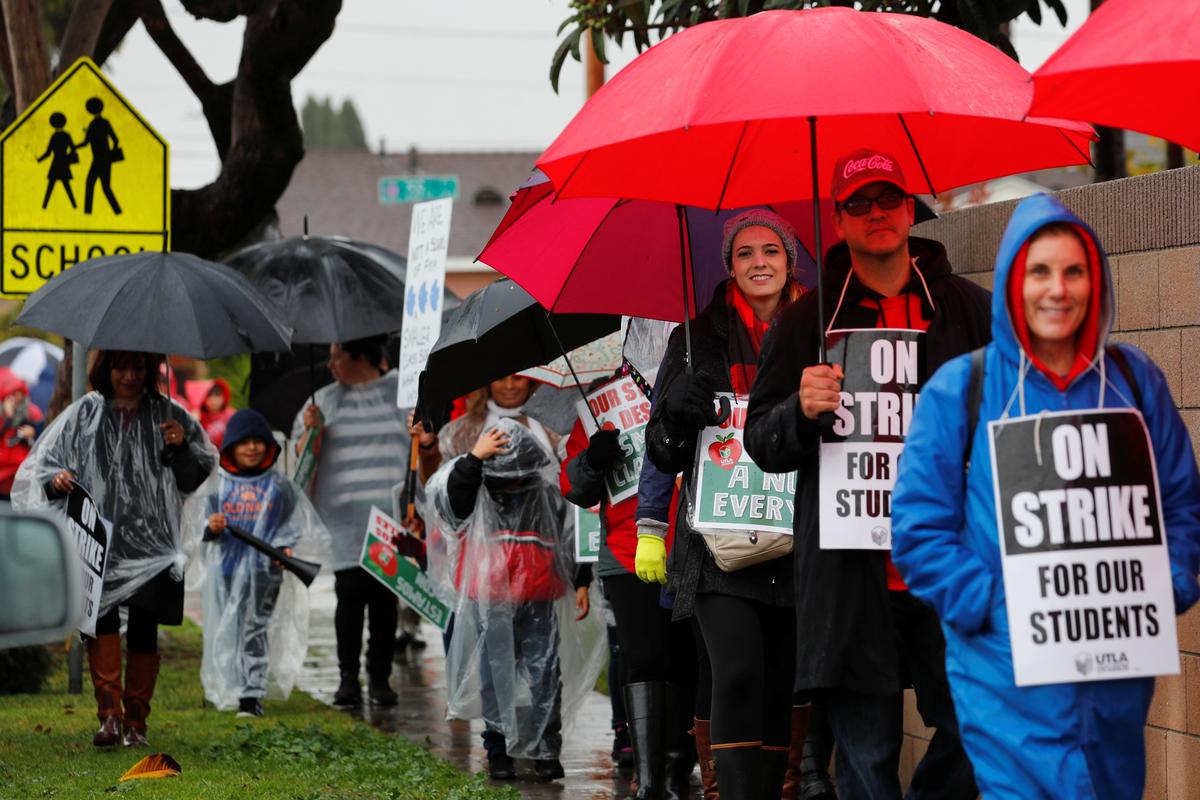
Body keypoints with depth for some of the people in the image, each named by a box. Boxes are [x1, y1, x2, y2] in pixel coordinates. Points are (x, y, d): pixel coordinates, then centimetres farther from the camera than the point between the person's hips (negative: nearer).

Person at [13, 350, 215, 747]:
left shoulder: (168, 415, 9)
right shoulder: (85, 413, 7)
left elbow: (194, 477, 12)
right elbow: (44, 462, 10)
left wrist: (181, 449, -7)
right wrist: (56, 480, -12)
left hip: (151, 543, 1)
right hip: (98, 541, -1)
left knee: (143, 631, 1)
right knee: (101, 615, -20)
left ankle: (136, 721, 14)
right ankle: (109, 714, -18)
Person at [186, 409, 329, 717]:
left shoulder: (278, 484, 6)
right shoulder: (217, 483, 6)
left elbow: (292, 524, 8)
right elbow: (197, 521, 7)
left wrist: (285, 547, -10)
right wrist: (211, 528, -15)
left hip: (263, 567, -2)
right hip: (225, 567, 2)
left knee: (255, 629, -7)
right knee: (226, 631, 5)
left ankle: (252, 696, -9)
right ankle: (227, 691, 18)